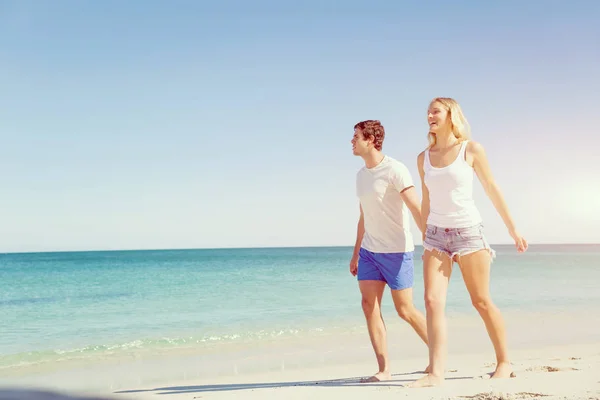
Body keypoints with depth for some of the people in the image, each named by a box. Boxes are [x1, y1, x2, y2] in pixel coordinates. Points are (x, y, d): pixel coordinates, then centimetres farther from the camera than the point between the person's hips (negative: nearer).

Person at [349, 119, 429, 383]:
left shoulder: (394, 170, -11)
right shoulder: (361, 175, 13)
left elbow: (416, 208, -18)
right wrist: (356, 253, 20)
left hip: (396, 251, -7)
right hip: (369, 251, 7)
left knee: (405, 310, -1)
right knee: (369, 305, -3)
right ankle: (383, 369, 1)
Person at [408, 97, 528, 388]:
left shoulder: (471, 149, -2)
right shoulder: (424, 158, 9)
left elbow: (492, 189, 3)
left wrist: (513, 229, 4)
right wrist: (424, 239, 18)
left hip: (468, 231, -3)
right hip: (436, 234, 4)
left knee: (481, 302, 3)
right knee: (432, 301, -10)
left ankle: (504, 363, 21)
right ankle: (436, 373, -11)